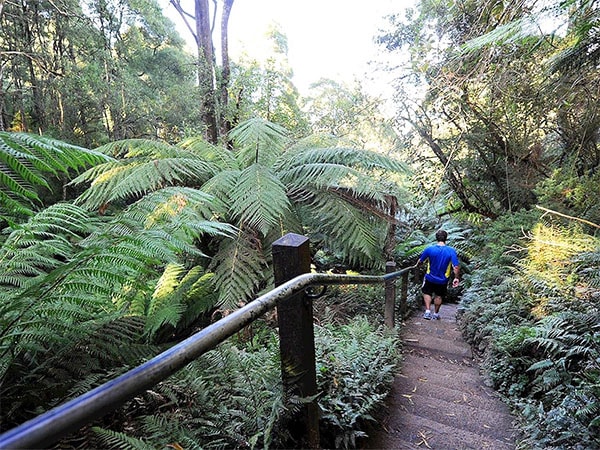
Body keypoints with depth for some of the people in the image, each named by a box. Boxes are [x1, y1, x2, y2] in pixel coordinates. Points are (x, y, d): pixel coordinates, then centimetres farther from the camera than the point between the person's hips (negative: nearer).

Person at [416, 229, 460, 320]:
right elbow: (456, 267, -20)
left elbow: (420, 261, -3)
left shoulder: (429, 249, -17)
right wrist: (456, 278, -5)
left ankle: (427, 311, 9)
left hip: (430, 278, -1)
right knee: (439, 296, 23)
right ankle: (436, 314, 32)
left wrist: (417, 265, 19)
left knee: (427, 293, 22)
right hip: (443, 280, 1)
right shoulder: (451, 251, -19)